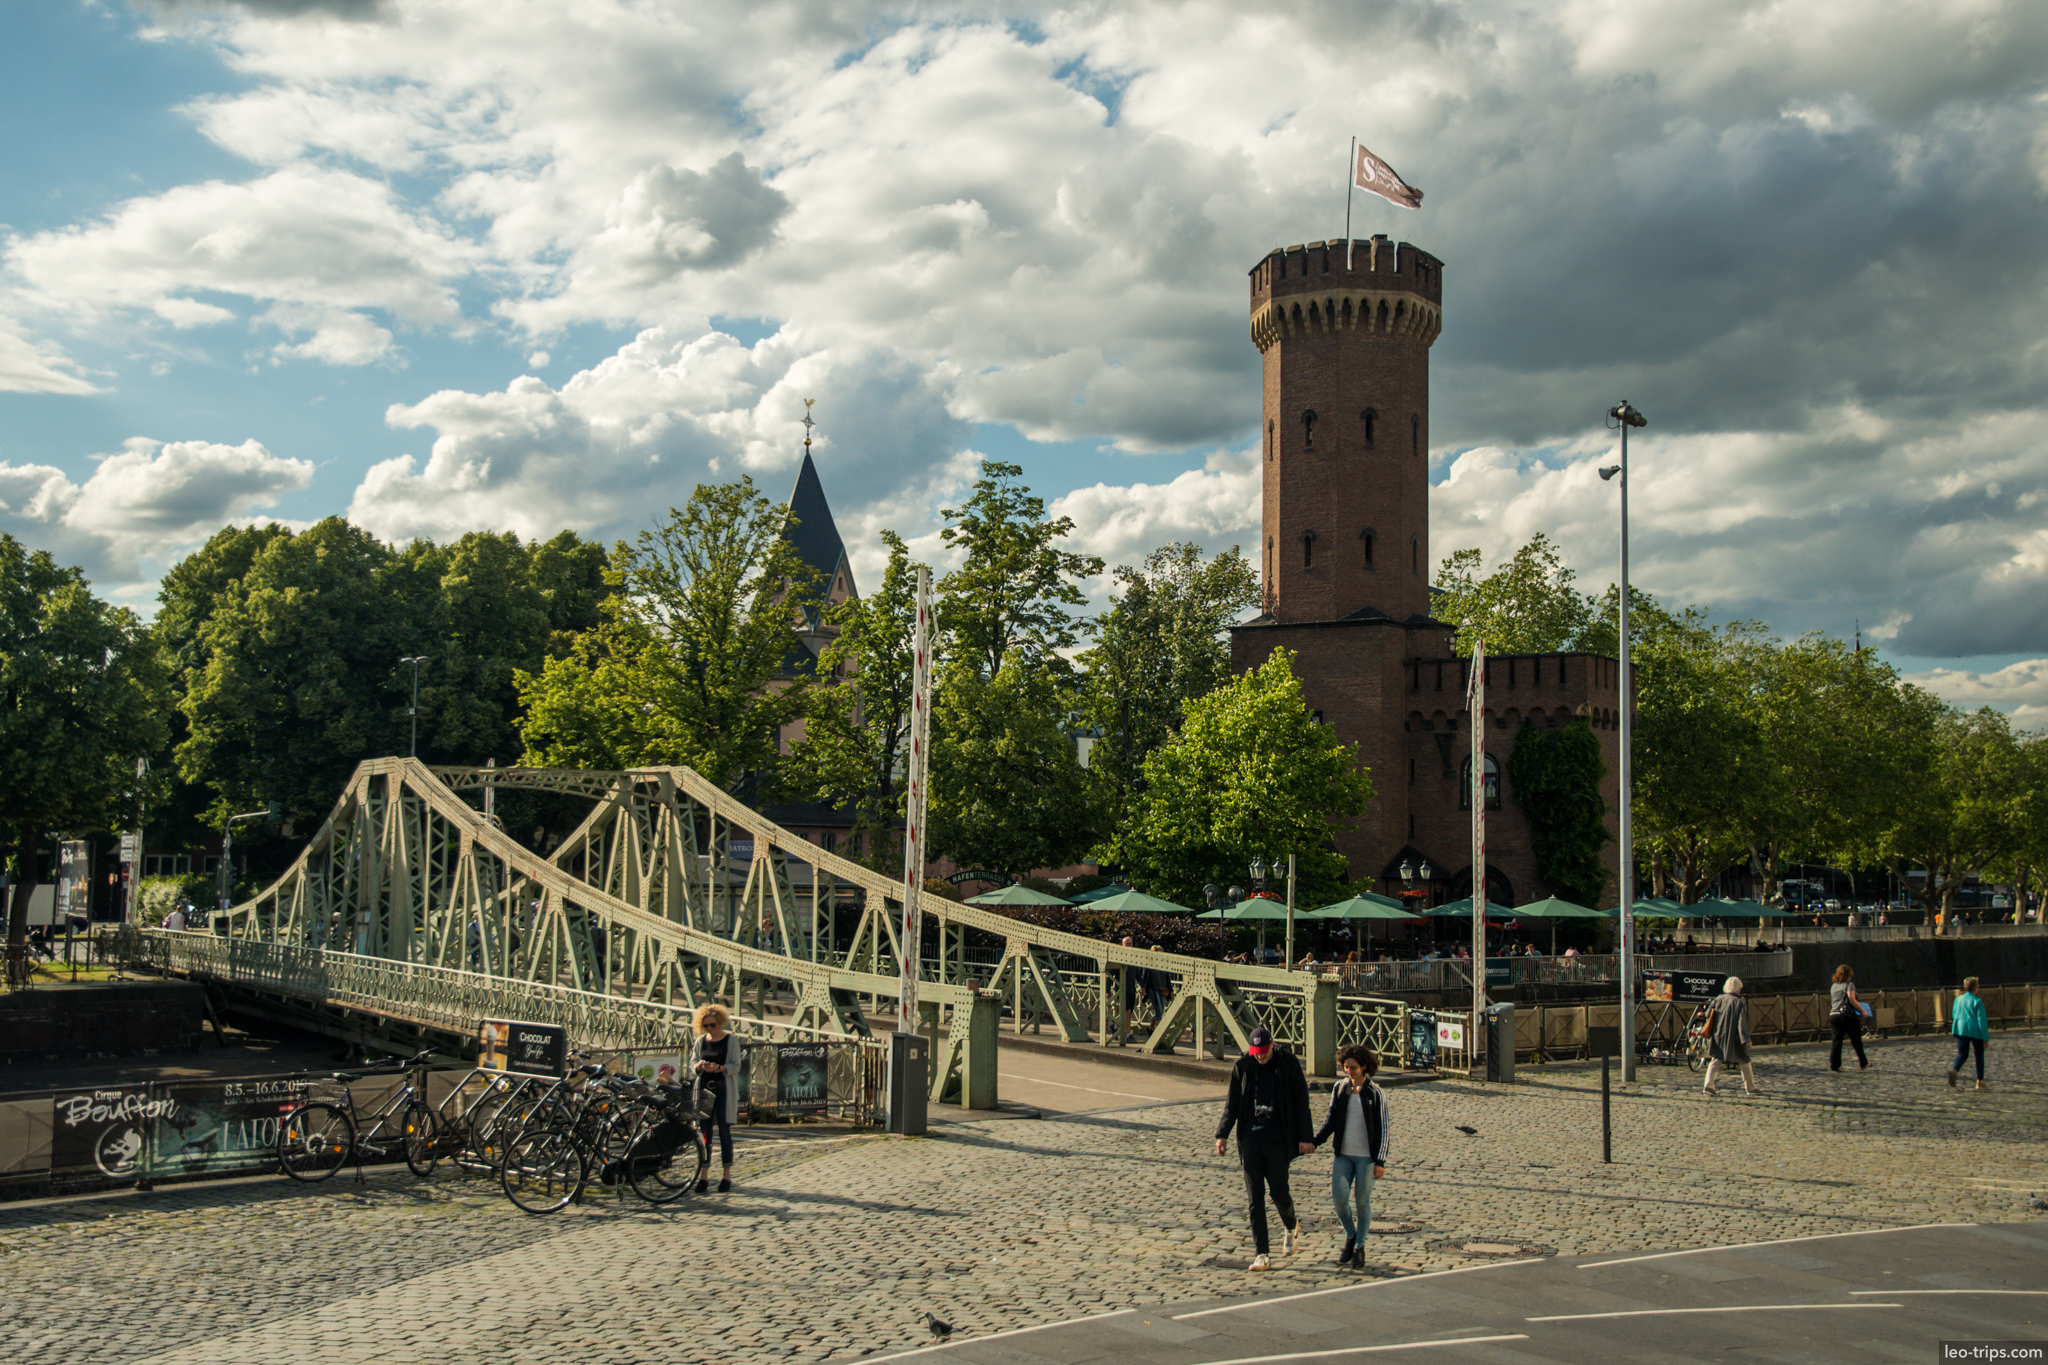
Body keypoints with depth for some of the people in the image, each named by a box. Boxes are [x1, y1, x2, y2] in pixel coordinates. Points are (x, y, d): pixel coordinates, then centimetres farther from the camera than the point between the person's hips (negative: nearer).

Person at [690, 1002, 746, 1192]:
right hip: (705, 1089, 3)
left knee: (724, 1132, -2)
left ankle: (727, 1175, 4)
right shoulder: (700, 1041, 10)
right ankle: (704, 1175, 7)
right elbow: (692, 1063, 9)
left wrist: (719, 1068, -24)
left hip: (724, 1089, -3)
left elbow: (736, 1066, -6)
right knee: (704, 1132, 3)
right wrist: (699, 1066, -15)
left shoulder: (731, 1040, -1)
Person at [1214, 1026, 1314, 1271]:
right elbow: (1232, 1102, 11)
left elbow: (1301, 1103, -1)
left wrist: (1306, 1137, -4)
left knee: (1278, 1191, 0)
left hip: (1279, 1140, -3)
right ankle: (1261, 1254, 7)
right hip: (1250, 1140, 3)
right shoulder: (1242, 1067, 4)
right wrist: (1222, 1134, 5)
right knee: (1254, 1198, 1)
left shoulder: (1288, 1065, -3)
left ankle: (1291, 1228, 34)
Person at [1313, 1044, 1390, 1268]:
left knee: (1362, 1201, 3)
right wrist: (1314, 1142, -4)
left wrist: (1380, 1161, -9)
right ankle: (1350, 1237, 22)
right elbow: (1331, 1121, 9)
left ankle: (1360, 1246, 20)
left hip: (1366, 1156, -3)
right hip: (1343, 1154, 3)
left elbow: (1382, 1129, -4)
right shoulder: (1339, 1088, 3)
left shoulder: (1376, 1093, -6)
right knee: (1339, 1197, -4)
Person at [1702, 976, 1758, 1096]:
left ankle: (1708, 1084, -15)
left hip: (1718, 1036, 3)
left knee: (1715, 1061, 4)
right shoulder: (1739, 1002, -9)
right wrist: (1745, 1039, -21)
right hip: (1733, 1038, -3)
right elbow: (1742, 1022, -17)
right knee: (1744, 1063, 14)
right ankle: (1750, 1088, 24)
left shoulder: (1719, 999, 4)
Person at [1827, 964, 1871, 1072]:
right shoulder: (1849, 985, -3)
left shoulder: (1833, 986, 16)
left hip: (1834, 1015, 5)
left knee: (1836, 1042, 5)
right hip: (1848, 1015, -5)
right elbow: (1851, 999, -15)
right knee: (1857, 1041, 9)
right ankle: (1864, 1064, 20)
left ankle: (1834, 1065, -3)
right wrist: (1862, 1010, -10)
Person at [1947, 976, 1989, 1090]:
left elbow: (1954, 1015, 17)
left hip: (1960, 1029, 4)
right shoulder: (1977, 1001, -8)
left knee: (1962, 1054, 6)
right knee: (1979, 1055, 13)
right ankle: (1980, 1081, 14)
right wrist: (1986, 1038, -8)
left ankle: (1953, 1070, -25)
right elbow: (1982, 1020, -11)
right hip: (1976, 1031, -4)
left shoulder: (1958, 999, 8)